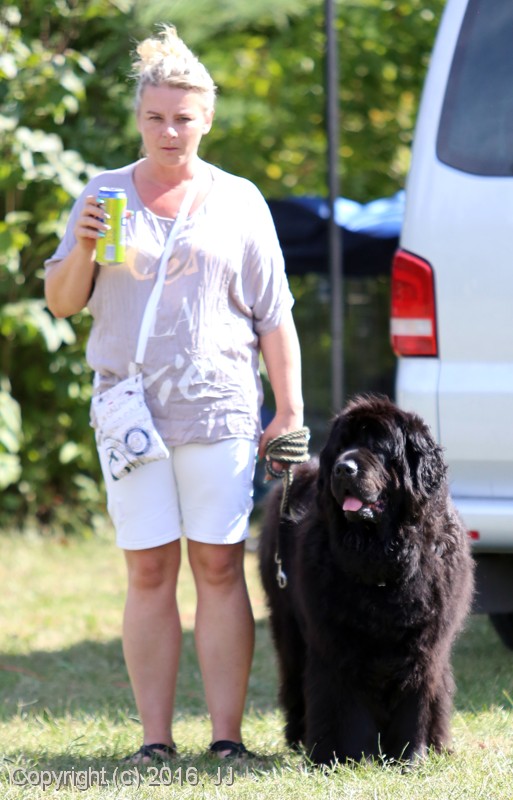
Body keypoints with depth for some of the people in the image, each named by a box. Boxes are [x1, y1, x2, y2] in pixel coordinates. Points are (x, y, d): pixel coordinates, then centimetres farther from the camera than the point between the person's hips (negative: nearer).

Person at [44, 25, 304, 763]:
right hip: (131, 410, 1)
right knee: (149, 571, 0)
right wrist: (84, 250, -9)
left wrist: (290, 411, 3)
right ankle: (155, 737, 3)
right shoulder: (103, 195, 11)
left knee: (220, 567, -4)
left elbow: (273, 316, 9)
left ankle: (227, 736, -1)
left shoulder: (239, 202, 9)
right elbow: (60, 301, 11)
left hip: (220, 410, -1)